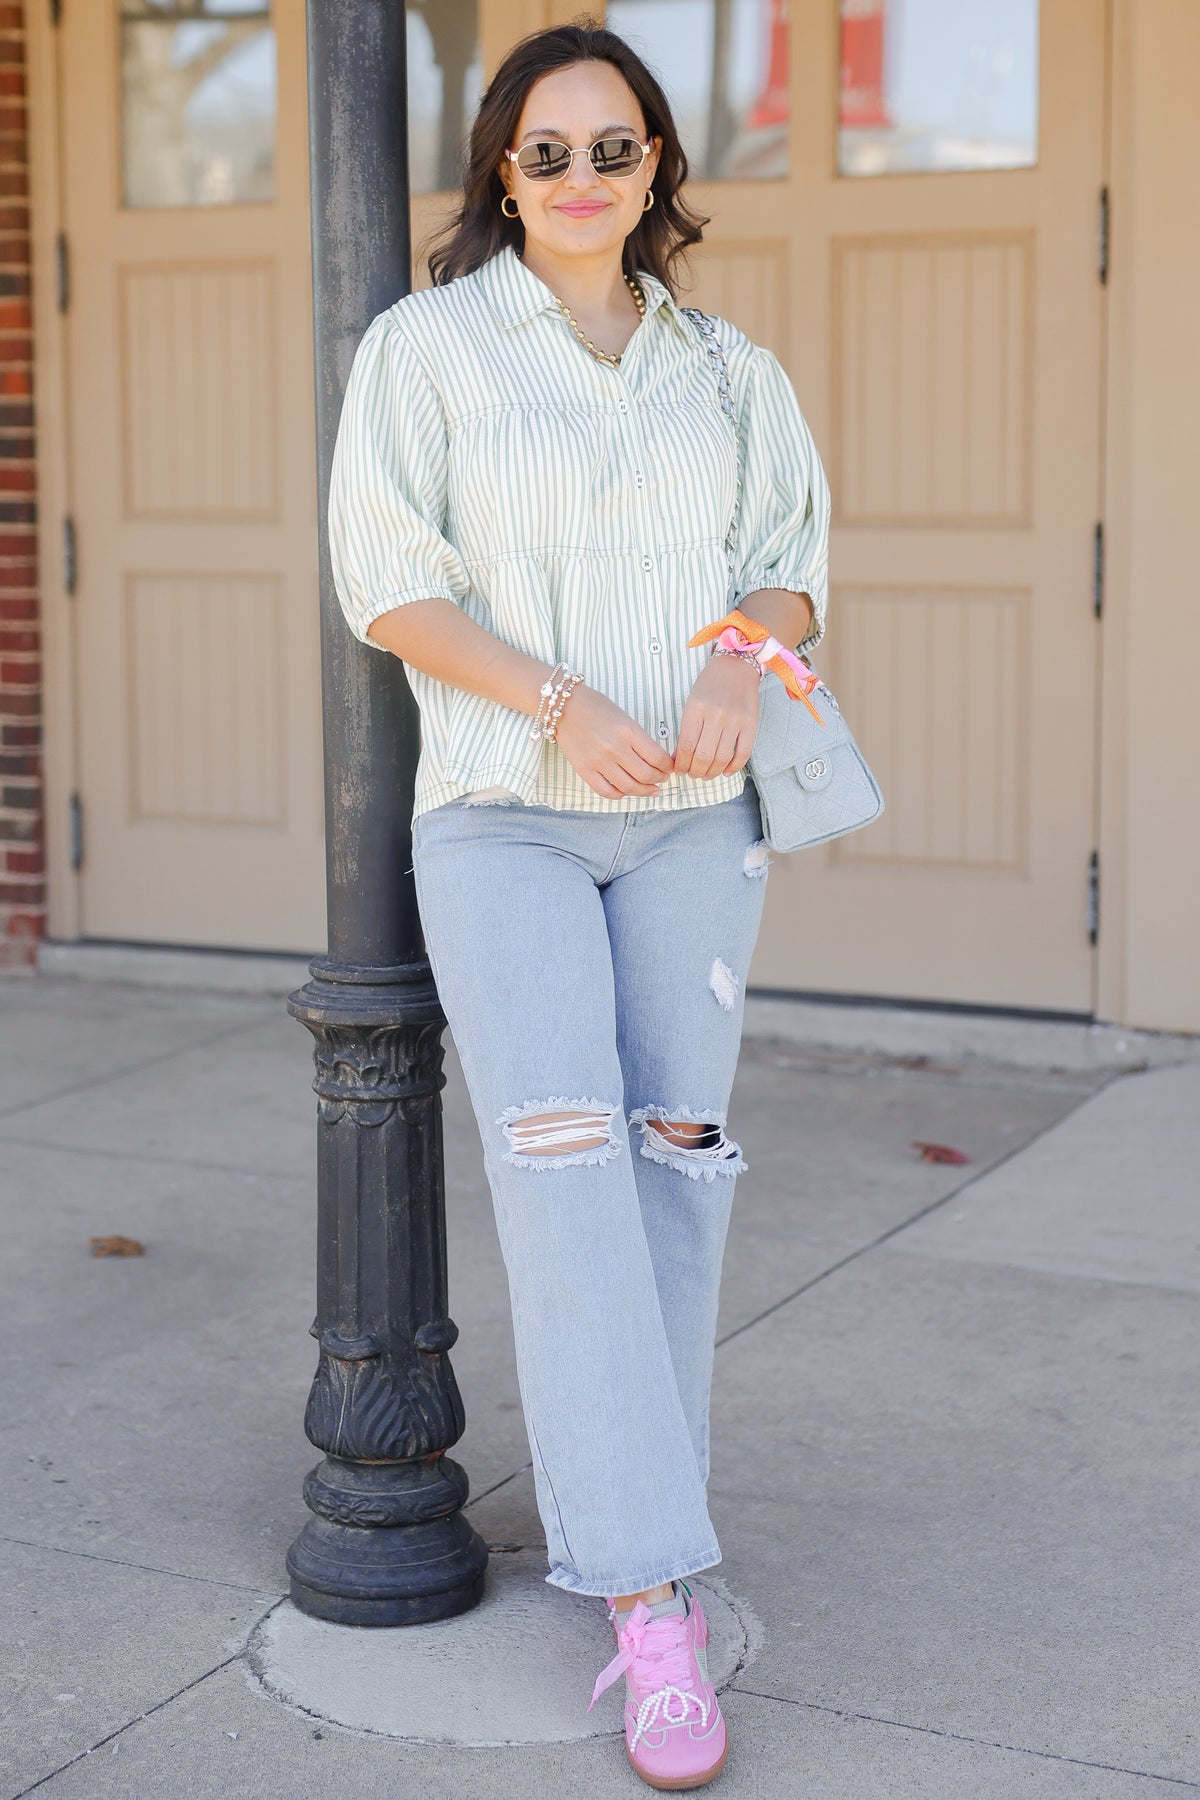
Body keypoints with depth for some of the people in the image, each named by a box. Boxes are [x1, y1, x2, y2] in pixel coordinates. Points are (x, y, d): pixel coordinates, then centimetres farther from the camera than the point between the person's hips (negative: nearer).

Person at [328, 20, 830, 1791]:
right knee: (561, 1163, -14)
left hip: (692, 817, 4)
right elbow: (388, 581, -4)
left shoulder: (724, 367, 10)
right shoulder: (428, 343, 0)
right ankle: (653, 1601, -15)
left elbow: (791, 561, 12)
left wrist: (742, 663, -11)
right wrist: (560, 702, -16)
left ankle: (612, 1505, 22)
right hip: (501, 816, -3)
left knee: (675, 1159, 4)